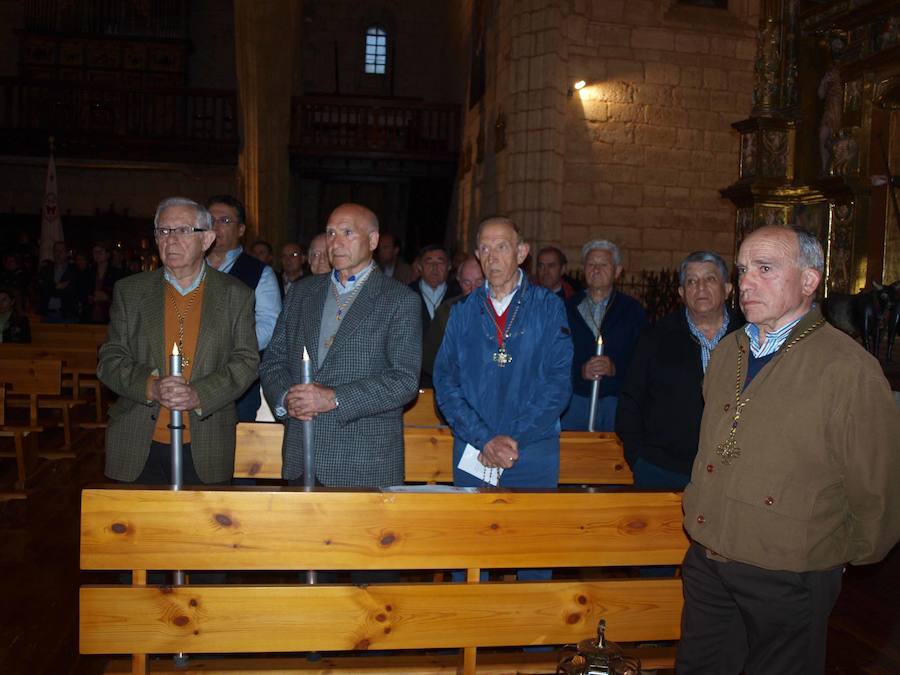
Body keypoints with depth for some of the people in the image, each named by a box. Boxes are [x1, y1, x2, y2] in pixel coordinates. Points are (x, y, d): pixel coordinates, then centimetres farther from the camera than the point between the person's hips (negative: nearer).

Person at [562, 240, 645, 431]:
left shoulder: (632, 310, 8)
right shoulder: (568, 309, 10)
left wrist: (615, 368, -16)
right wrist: (580, 371, -13)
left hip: (618, 401, -1)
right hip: (576, 400, 1)